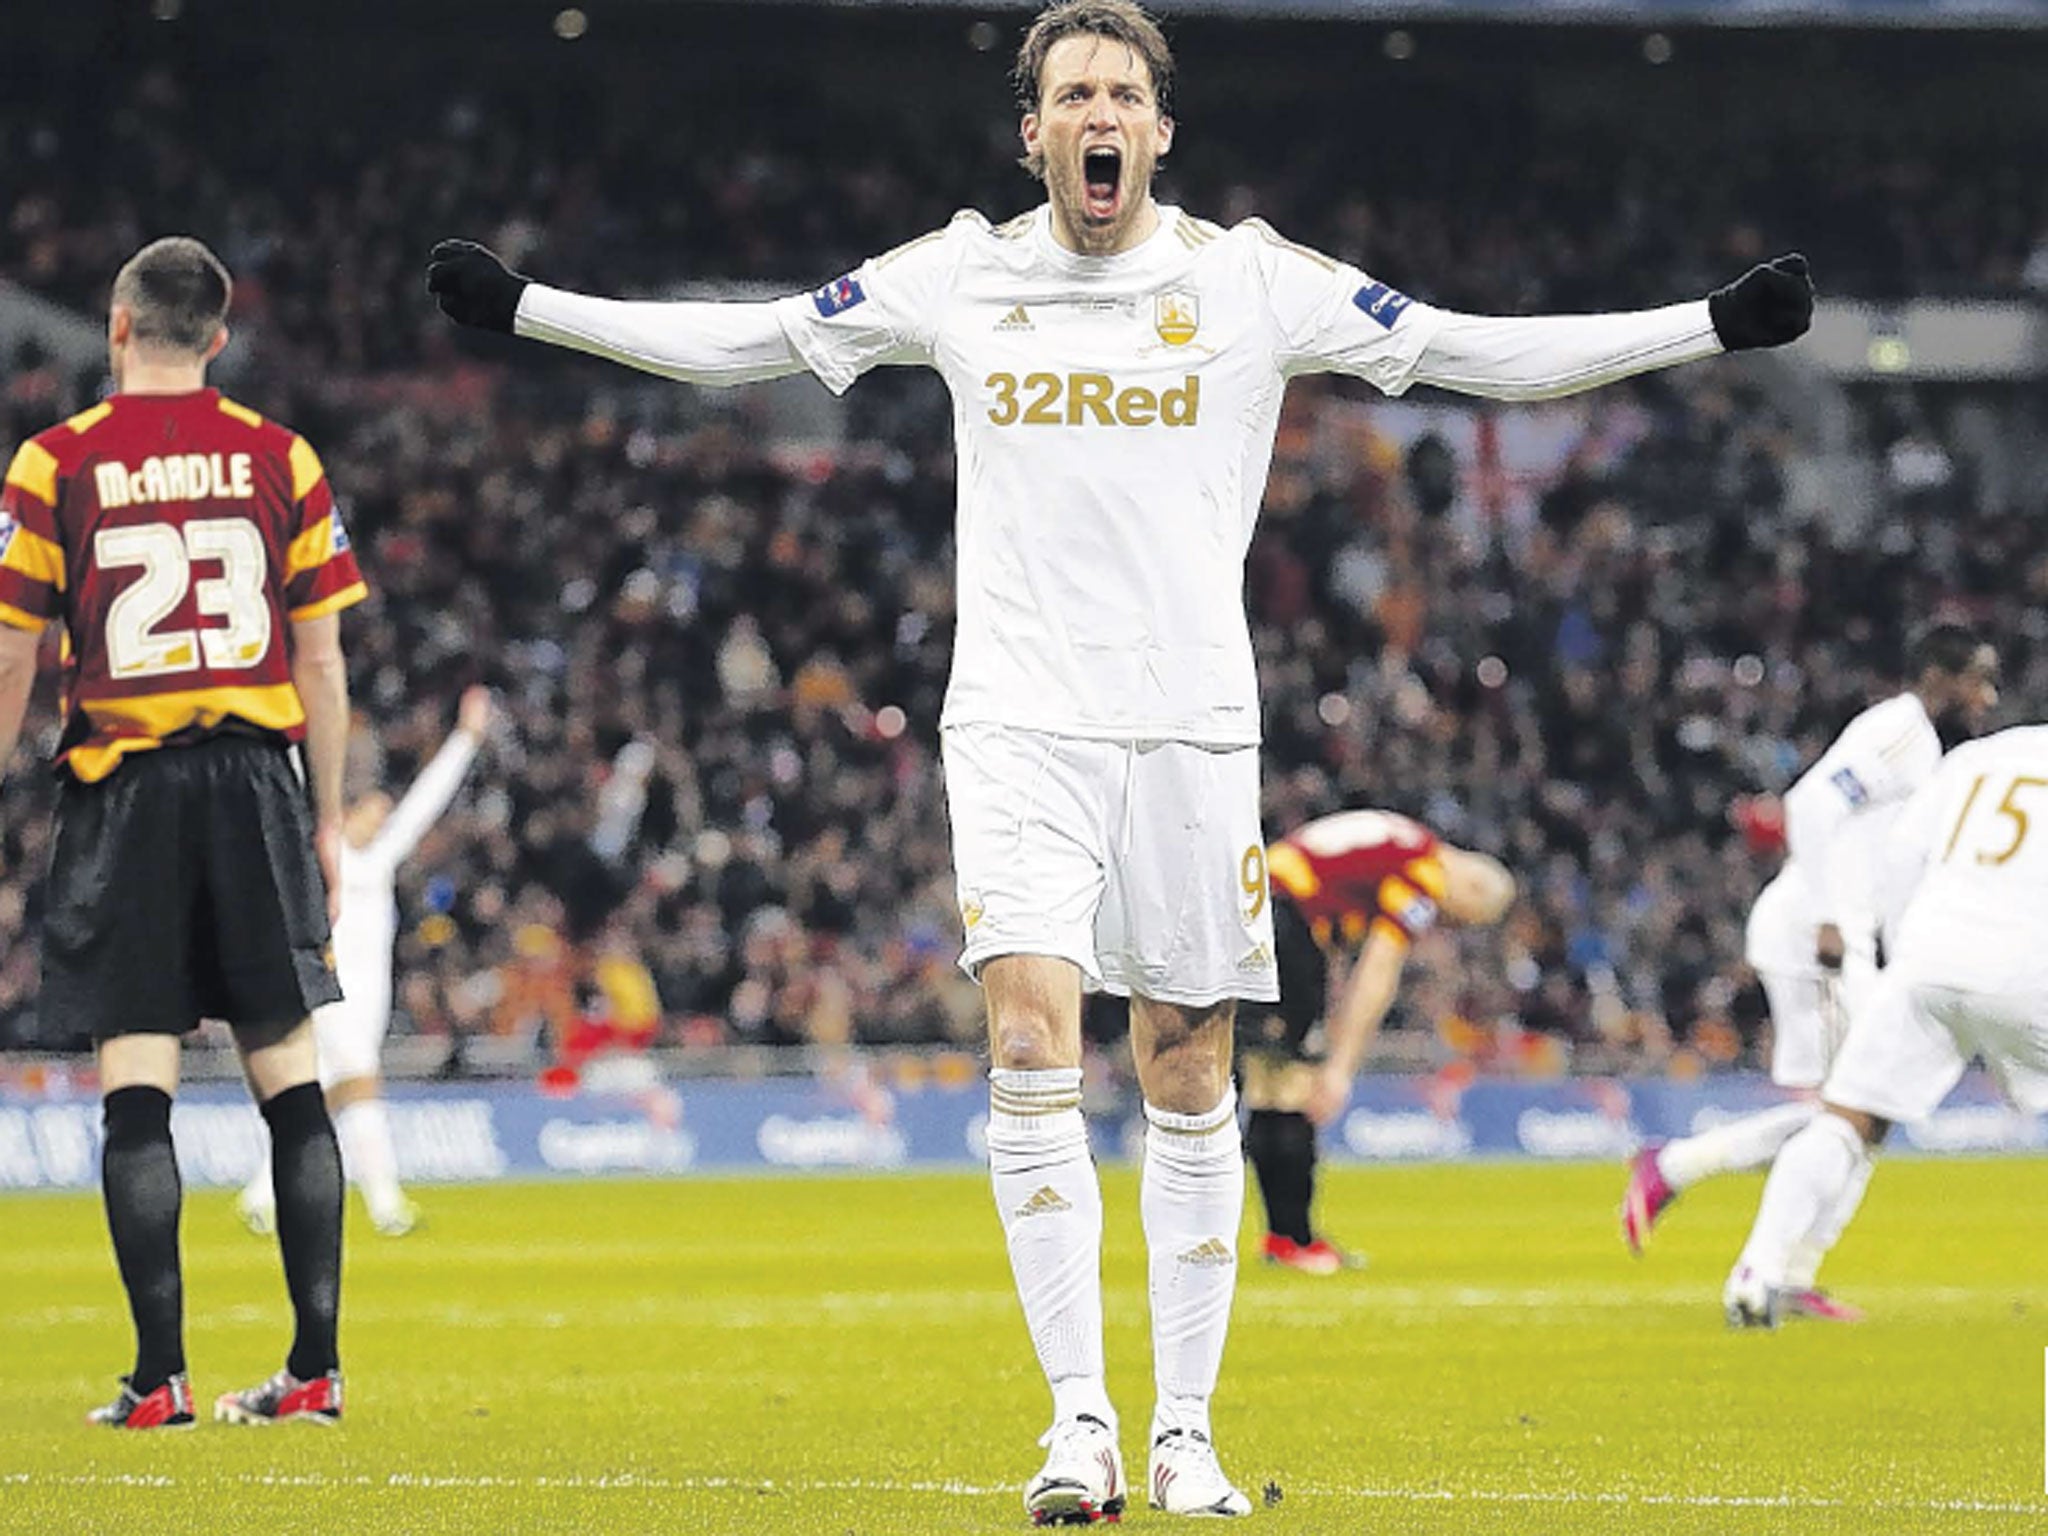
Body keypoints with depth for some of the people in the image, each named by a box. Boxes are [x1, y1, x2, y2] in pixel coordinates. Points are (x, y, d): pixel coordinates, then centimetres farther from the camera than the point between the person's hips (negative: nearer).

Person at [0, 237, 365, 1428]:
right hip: (256, 783, 2)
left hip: (123, 791, -2)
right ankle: (317, 1365, 6)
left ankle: (162, 1376, -5)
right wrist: (327, 818, 13)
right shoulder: (279, 459, 4)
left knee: (137, 1086, -2)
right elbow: (322, 661, 6)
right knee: (289, 1069, 6)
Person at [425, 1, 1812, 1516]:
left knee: (1188, 1075, 3)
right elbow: (742, 341, 13)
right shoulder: (960, 275, 5)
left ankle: (1185, 1429, 12)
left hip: (1194, 723, 0)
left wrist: (1716, 323, -2)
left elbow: (1485, 353, 4)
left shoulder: (1251, 278, 2)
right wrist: (525, 307, 9)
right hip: (1020, 722, 0)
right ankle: (1080, 1419, -11)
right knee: (1032, 1046, -15)